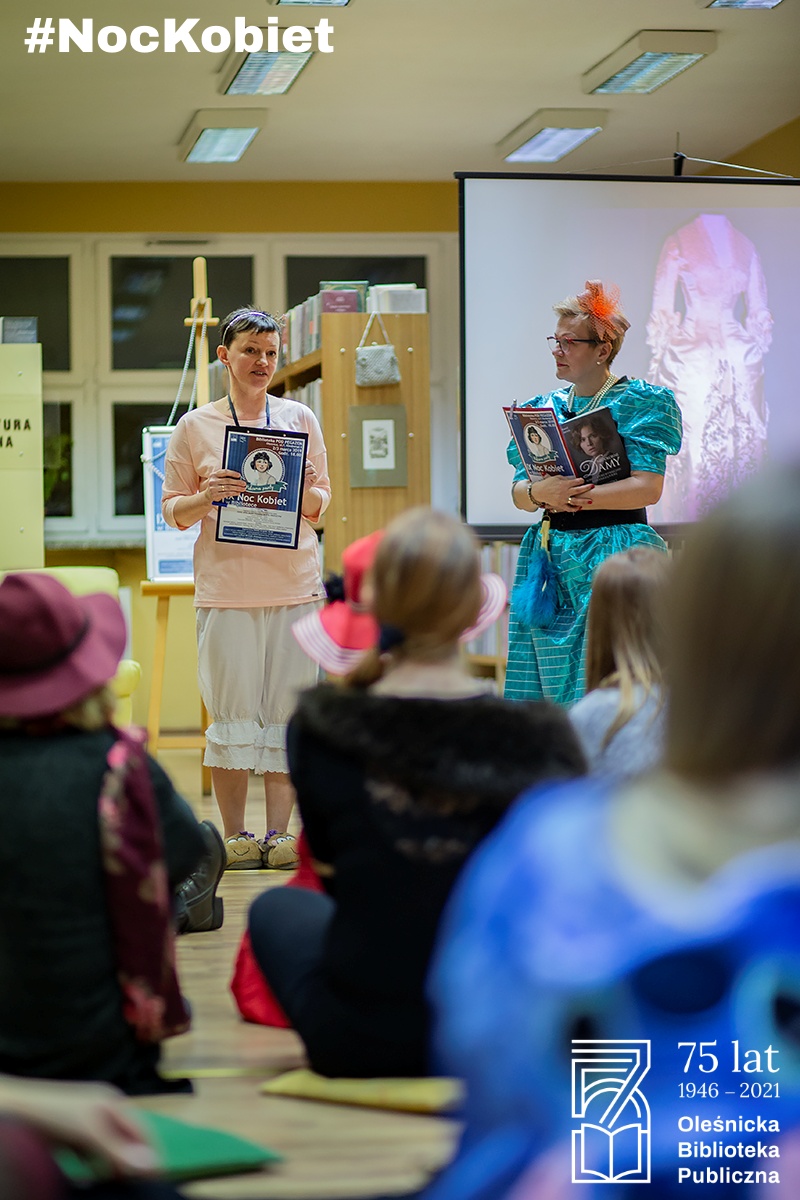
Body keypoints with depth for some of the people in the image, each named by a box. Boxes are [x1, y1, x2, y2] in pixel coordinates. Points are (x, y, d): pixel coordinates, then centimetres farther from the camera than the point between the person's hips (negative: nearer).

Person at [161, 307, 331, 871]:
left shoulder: (300, 418, 10)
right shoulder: (195, 427, 5)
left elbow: (322, 506, 13)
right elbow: (174, 512, 8)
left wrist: (303, 492, -9)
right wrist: (206, 496, -12)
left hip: (294, 585, 1)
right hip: (225, 587, -1)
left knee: (288, 712, 0)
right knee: (232, 712, -2)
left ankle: (279, 831, 6)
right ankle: (235, 835, 6)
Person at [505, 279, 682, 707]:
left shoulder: (639, 402, -2)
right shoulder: (544, 407, 15)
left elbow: (647, 487, -12)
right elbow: (518, 491, 10)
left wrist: (577, 497, -19)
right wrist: (540, 493, -14)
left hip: (614, 556, -6)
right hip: (550, 557, 6)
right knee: (545, 686, 3)